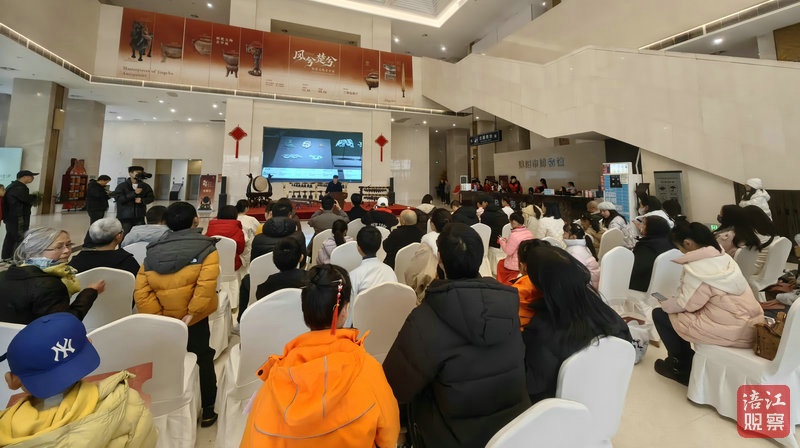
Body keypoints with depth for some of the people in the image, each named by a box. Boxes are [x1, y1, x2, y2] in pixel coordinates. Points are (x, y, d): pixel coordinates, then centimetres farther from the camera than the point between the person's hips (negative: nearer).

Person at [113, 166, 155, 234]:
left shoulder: (145, 186, 9)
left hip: (139, 217, 2)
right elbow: (118, 198, -11)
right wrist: (134, 193, -17)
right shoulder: (122, 186, 0)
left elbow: (151, 197, 11)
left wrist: (142, 200, -9)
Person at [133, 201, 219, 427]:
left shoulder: (152, 252, 3)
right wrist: (192, 313, -17)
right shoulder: (206, 249, -12)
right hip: (193, 321, -4)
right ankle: (206, 410, 28)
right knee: (202, 361, 15)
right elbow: (205, 285, -25)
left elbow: (141, 291, -4)